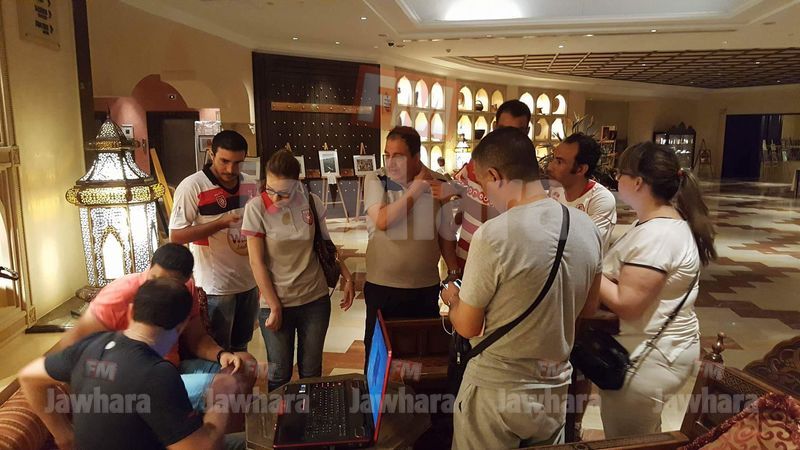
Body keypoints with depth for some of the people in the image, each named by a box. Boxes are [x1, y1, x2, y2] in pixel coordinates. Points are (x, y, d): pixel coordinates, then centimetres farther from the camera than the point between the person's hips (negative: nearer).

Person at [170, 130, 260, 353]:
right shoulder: (192, 186, -14)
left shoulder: (251, 185, 4)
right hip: (215, 286, -5)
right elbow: (176, 235, -17)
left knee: (241, 350, 21)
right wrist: (221, 223, -25)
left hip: (249, 282, 6)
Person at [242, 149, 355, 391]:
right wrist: (274, 307, -9)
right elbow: (257, 262, -10)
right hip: (275, 302, -2)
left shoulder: (312, 202, -5)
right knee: (279, 374, 8)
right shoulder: (256, 208, -12)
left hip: (315, 299, 2)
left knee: (311, 371, 14)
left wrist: (346, 276, 2)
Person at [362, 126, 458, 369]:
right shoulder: (375, 182, -5)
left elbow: (447, 237, 6)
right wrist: (417, 188, -17)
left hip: (426, 288, 1)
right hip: (382, 287, -1)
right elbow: (382, 221, -22)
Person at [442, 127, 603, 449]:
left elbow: (467, 327, -14)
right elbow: (588, 308, 9)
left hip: (496, 392, -5)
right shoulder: (587, 228, -5)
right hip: (555, 388, 6)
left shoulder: (493, 235, -25)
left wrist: (452, 298, 6)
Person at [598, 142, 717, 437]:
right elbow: (630, 277, 11)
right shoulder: (665, 221, 8)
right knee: (644, 436, 27)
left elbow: (625, 305, -27)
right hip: (656, 350, 10)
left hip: (646, 357, -10)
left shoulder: (656, 235, -26)